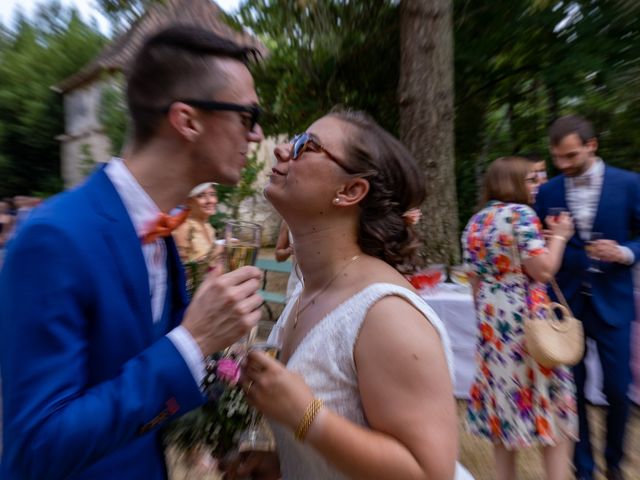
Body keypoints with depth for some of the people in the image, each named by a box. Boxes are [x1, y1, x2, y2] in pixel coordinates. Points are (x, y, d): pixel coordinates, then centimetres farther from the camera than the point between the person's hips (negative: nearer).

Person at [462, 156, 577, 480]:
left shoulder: (475, 223, 9)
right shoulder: (521, 214, -10)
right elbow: (543, 271, -15)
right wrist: (558, 236, 0)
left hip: (492, 321, 6)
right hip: (527, 319, -6)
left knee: (502, 393, 16)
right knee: (550, 403, 11)